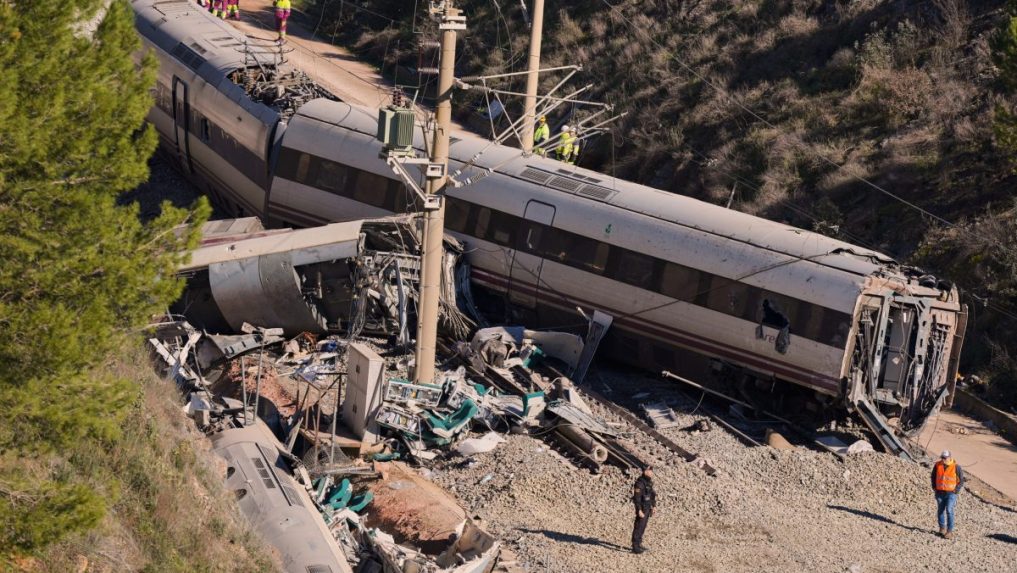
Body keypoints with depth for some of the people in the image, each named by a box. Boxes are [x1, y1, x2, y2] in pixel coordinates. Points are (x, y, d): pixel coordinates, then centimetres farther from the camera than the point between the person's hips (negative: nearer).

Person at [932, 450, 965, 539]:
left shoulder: (956, 467, -11)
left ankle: (950, 531, -8)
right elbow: (933, 476, 15)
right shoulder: (937, 465, -2)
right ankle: (942, 528, 28)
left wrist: (956, 490, -7)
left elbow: (961, 480, 0)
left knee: (949, 511, -12)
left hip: (951, 493, -4)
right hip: (939, 493, 4)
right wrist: (934, 487, 7)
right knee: (941, 510, 13)